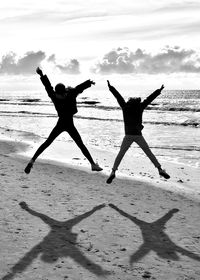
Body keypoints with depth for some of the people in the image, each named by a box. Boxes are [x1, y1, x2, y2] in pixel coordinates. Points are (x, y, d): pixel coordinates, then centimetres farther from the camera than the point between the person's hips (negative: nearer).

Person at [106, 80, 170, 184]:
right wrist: (159, 91, 26)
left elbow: (118, 96, 12)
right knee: (149, 153, 11)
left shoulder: (125, 106, 5)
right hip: (138, 135, 0)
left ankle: (113, 172, -13)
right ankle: (160, 170, 7)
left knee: (120, 154, 4)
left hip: (128, 136, 0)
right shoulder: (140, 107, 6)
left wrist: (110, 87, 22)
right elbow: (150, 98, 15)